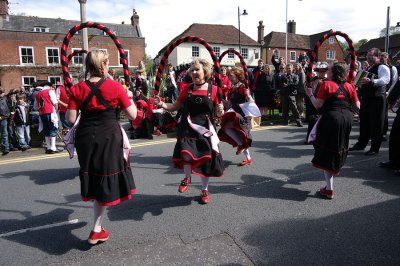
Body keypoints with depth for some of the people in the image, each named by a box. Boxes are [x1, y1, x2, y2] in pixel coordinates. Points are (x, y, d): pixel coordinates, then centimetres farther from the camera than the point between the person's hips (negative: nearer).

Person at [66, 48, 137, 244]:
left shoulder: (77, 89, -2)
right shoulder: (115, 87, -8)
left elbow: (70, 119, -4)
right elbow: (133, 115, -5)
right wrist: (128, 98, 12)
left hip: (85, 138, 4)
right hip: (109, 138, -3)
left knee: (93, 181, 22)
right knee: (105, 183, 9)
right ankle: (97, 231, 18)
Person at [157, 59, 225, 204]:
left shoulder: (213, 89, -1)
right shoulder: (187, 89, 5)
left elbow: (218, 113, 5)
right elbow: (176, 106, 12)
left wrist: (221, 111, -18)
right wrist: (163, 105, -6)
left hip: (205, 128, 0)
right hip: (187, 127, 0)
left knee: (205, 159, 8)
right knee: (186, 154, -23)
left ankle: (205, 190, 32)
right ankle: (187, 177, 12)